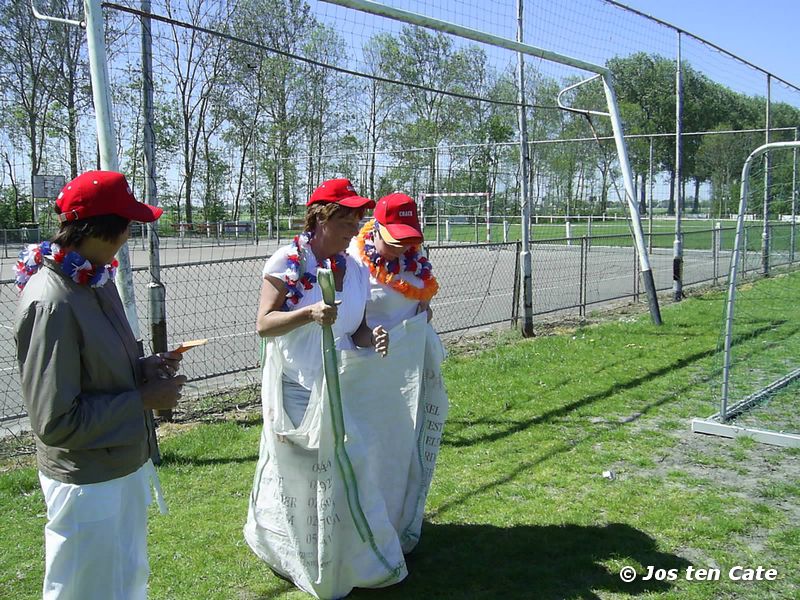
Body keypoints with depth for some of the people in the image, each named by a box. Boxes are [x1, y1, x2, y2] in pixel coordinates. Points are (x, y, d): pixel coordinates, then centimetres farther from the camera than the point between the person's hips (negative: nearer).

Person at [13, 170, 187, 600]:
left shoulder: (95, 279, 0)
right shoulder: (50, 303, -27)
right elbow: (55, 422, -26)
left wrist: (142, 368, -3)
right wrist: (143, 400, -20)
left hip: (124, 464, 8)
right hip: (87, 482, -8)